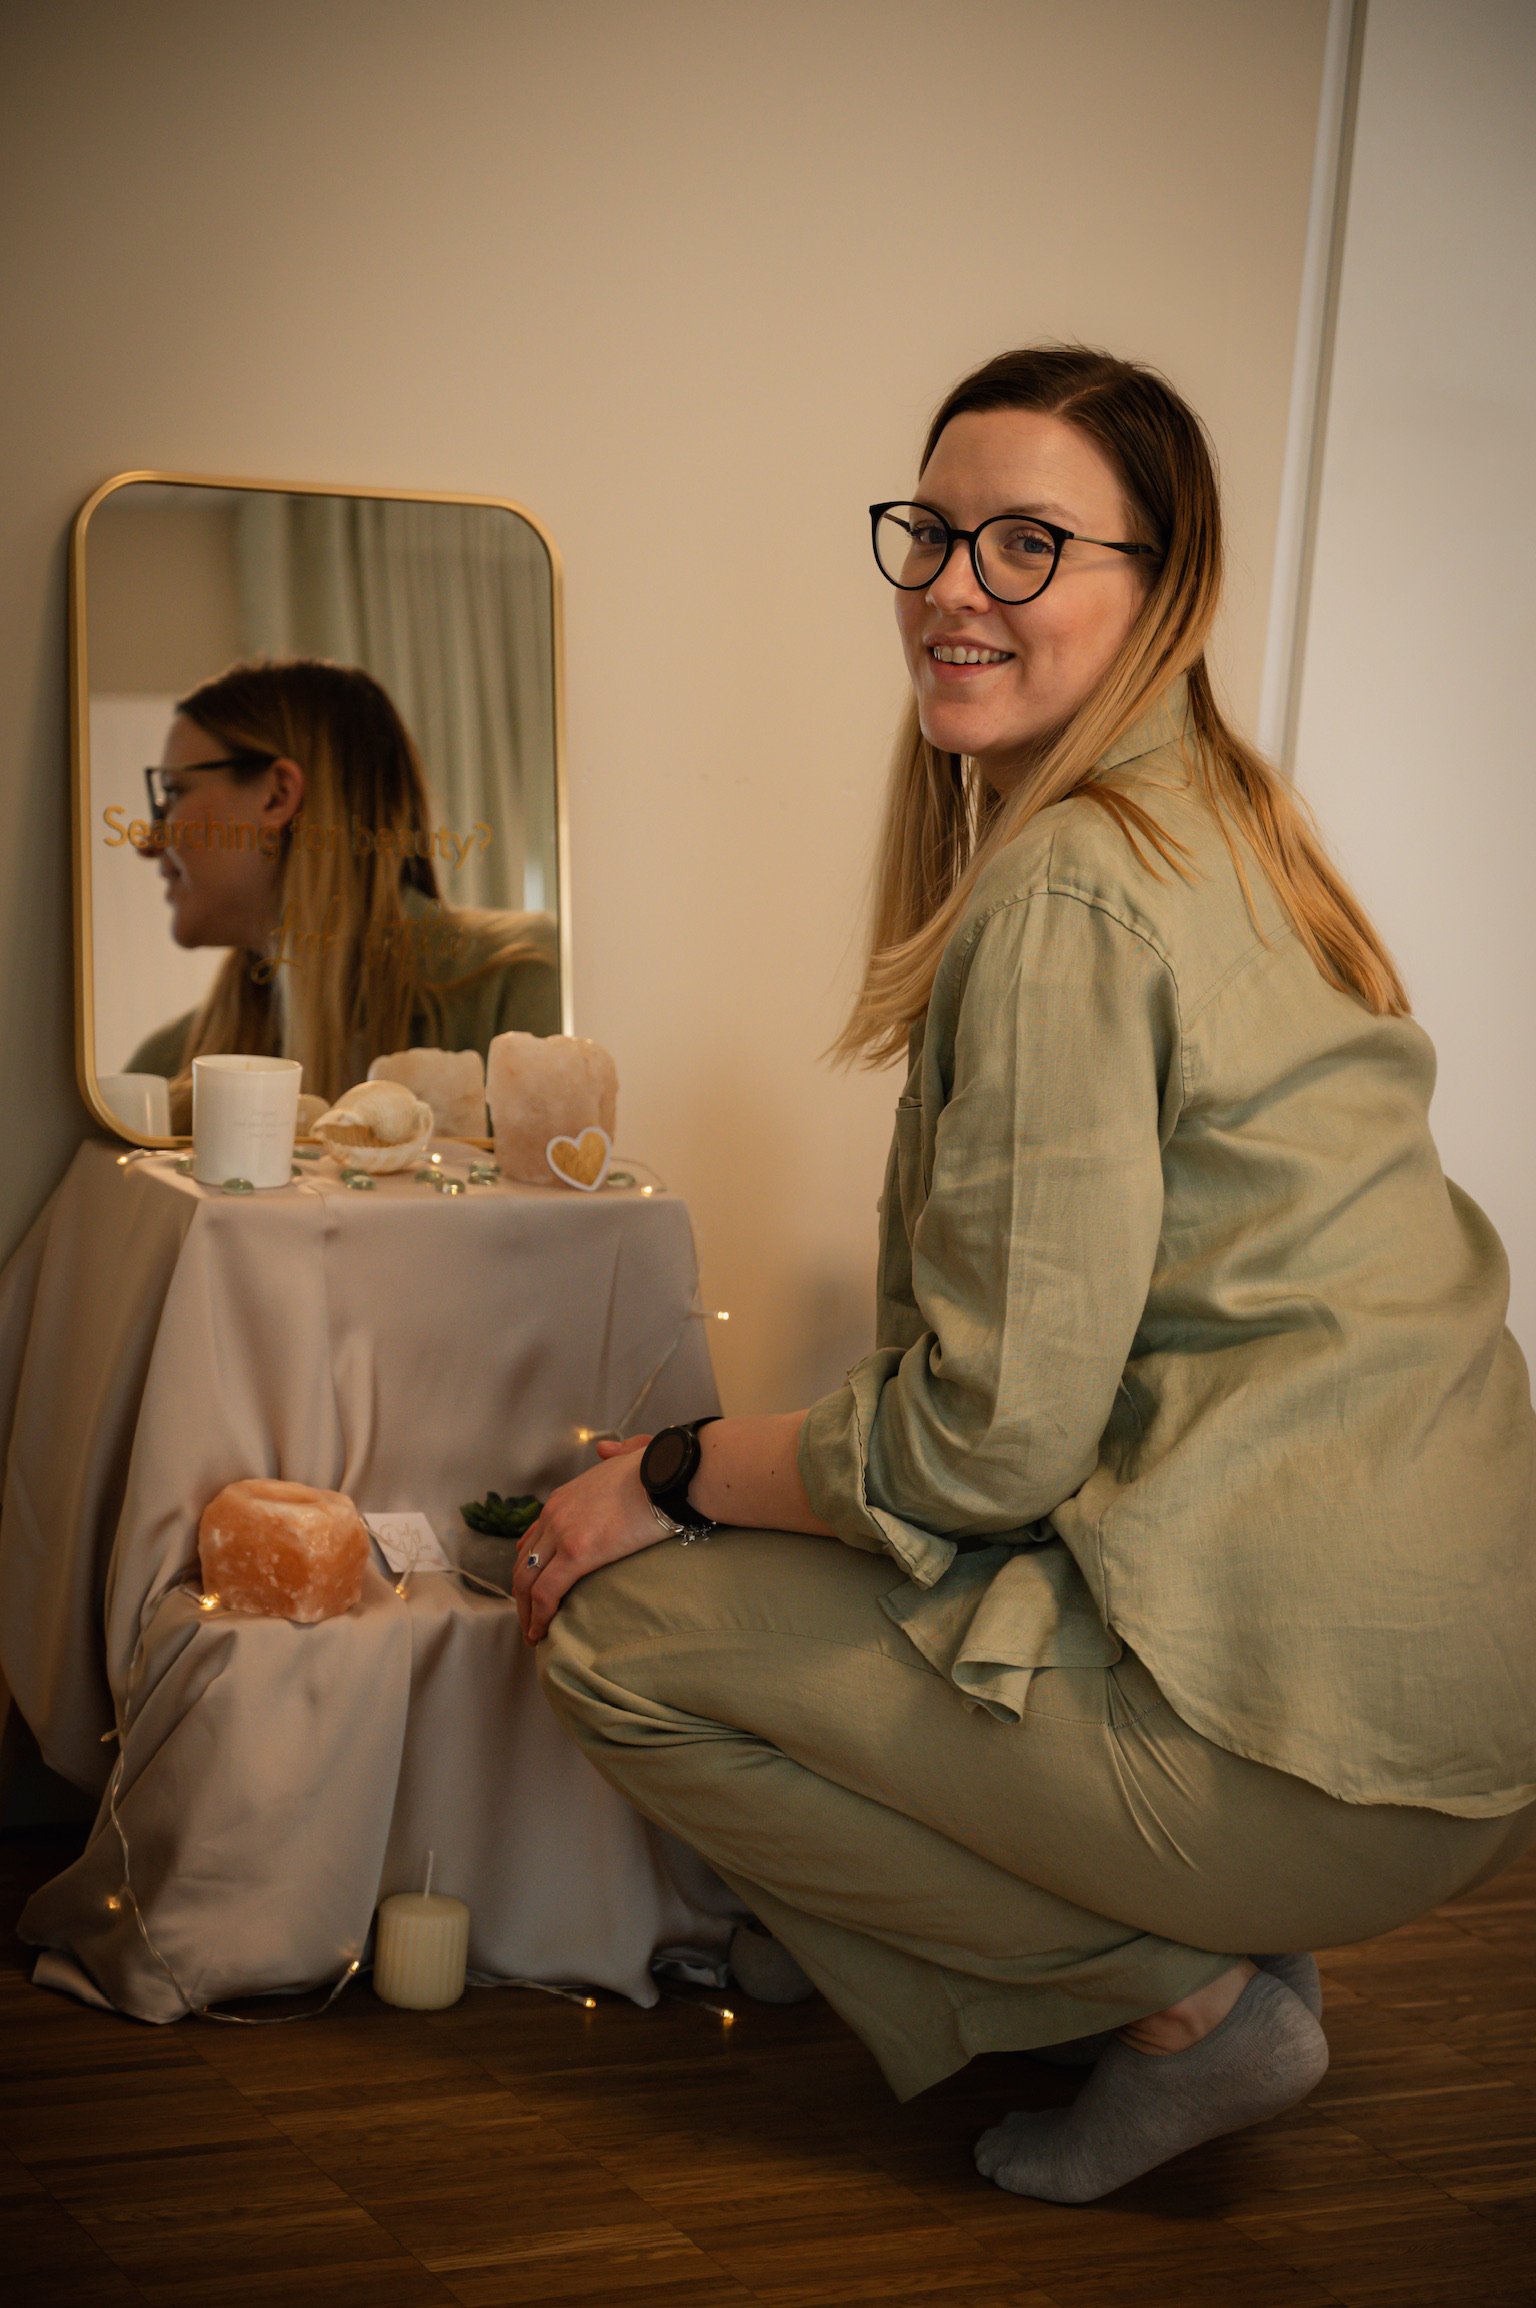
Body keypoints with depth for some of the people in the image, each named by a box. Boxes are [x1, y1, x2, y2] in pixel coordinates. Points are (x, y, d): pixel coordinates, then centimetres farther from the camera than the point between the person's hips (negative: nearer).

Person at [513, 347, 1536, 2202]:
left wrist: (670, 1476, -3)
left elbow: (992, 1435, -18)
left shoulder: (1067, 890, -17)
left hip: (1314, 1733, -10)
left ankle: (1189, 1998, 2)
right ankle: (1217, 1954, 16)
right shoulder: (1235, 827, 13)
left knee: (620, 1635, -2)